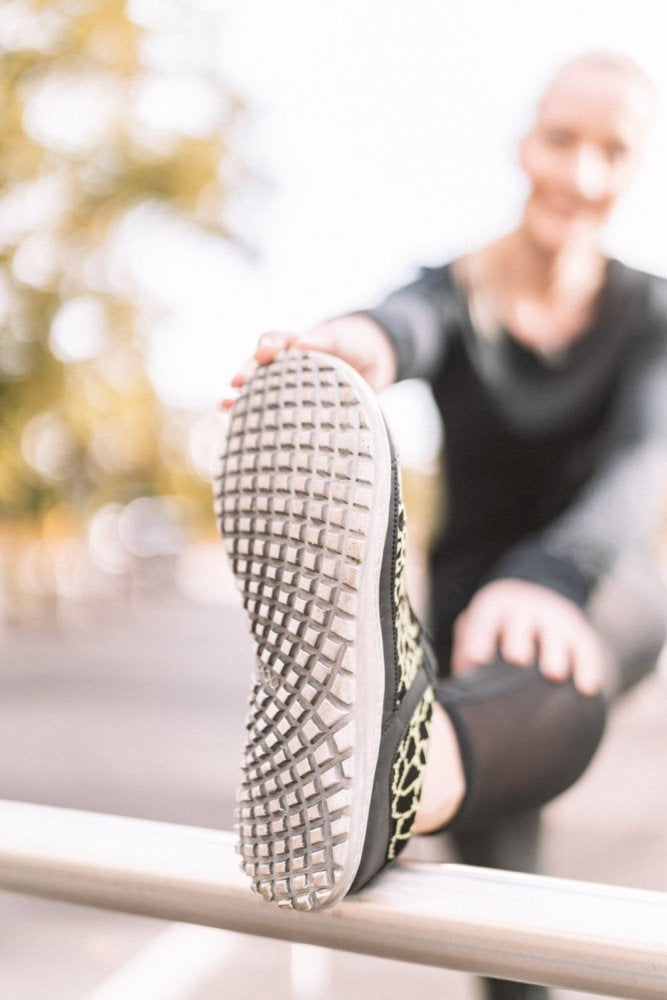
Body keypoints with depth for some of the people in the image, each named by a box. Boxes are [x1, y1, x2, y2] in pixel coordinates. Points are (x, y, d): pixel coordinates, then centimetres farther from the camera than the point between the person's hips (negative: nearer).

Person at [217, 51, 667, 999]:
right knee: (496, 846, 6)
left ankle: (400, 761, -73)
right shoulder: (454, 295, -8)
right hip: (472, 595, 3)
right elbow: (409, 324, -34)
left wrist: (551, 579, -52)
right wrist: (358, 343, -61)